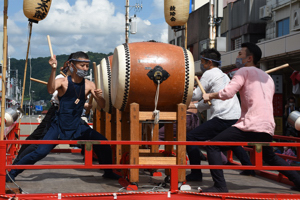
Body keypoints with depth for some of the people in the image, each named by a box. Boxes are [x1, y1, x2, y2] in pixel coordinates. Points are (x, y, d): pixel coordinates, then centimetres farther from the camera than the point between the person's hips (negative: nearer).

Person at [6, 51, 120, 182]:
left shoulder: (89, 85, 0)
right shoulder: (63, 82, -10)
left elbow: (102, 106, -2)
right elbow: (51, 90, -32)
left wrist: (99, 97, -25)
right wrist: (53, 70, -44)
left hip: (78, 127, 3)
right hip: (59, 126, -3)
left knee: (103, 145, -7)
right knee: (40, 152, -14)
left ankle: (108, 172, 19)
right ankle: (12, 173, 5)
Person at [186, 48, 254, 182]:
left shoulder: (209, 73, 0)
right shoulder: (223, 75, 25)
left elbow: (196, 95, 1)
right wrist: (195, 106, 30)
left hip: (223, 119, -9)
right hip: (236, 117, 9)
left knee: (190, 138, -7)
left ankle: (196, 173, -8)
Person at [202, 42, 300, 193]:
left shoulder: (245, 71, 2)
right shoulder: (268, 78, 24)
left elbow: (227, 93, -11)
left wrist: (209, 95, 7)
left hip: (251, 125, -8)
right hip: (268, 127, 8)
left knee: (213, 146, -4)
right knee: (270, 157, 34)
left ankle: (220, 187, -14)